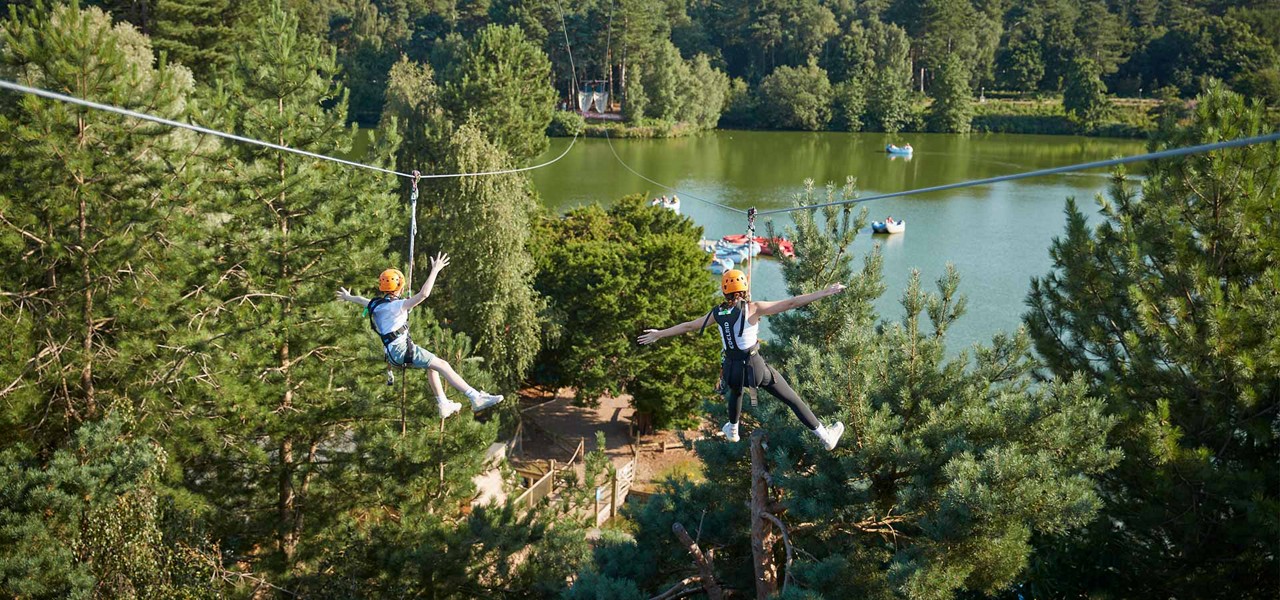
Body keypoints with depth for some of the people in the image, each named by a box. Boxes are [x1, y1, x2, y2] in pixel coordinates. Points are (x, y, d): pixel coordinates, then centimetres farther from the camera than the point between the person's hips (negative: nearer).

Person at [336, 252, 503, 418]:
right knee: (442, 365, -12)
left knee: (434, 365, 24)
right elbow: (423, 294, -28)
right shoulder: (396, 305, -15)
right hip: (403, 350, -10)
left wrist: (348, 297, 59)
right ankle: (476, 398, -19)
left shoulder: (375, 304, 12)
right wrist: (435, 270, -22)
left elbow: (362, 300, 37)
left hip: (393, 353, 10)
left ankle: (443, 405, 25)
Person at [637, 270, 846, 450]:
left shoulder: (717, 313, 0)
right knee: (792, 398, 9)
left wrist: (659, 334, 24)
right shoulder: (753, 308, -13)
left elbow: (688, 325, 11)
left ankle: (732, 430, 61)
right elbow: (791, 303, -17)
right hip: (755, 367, -4)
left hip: (731, 369, 4)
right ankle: (825, 436, 16)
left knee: (735, 391, 40)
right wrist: (825, 293, -16)